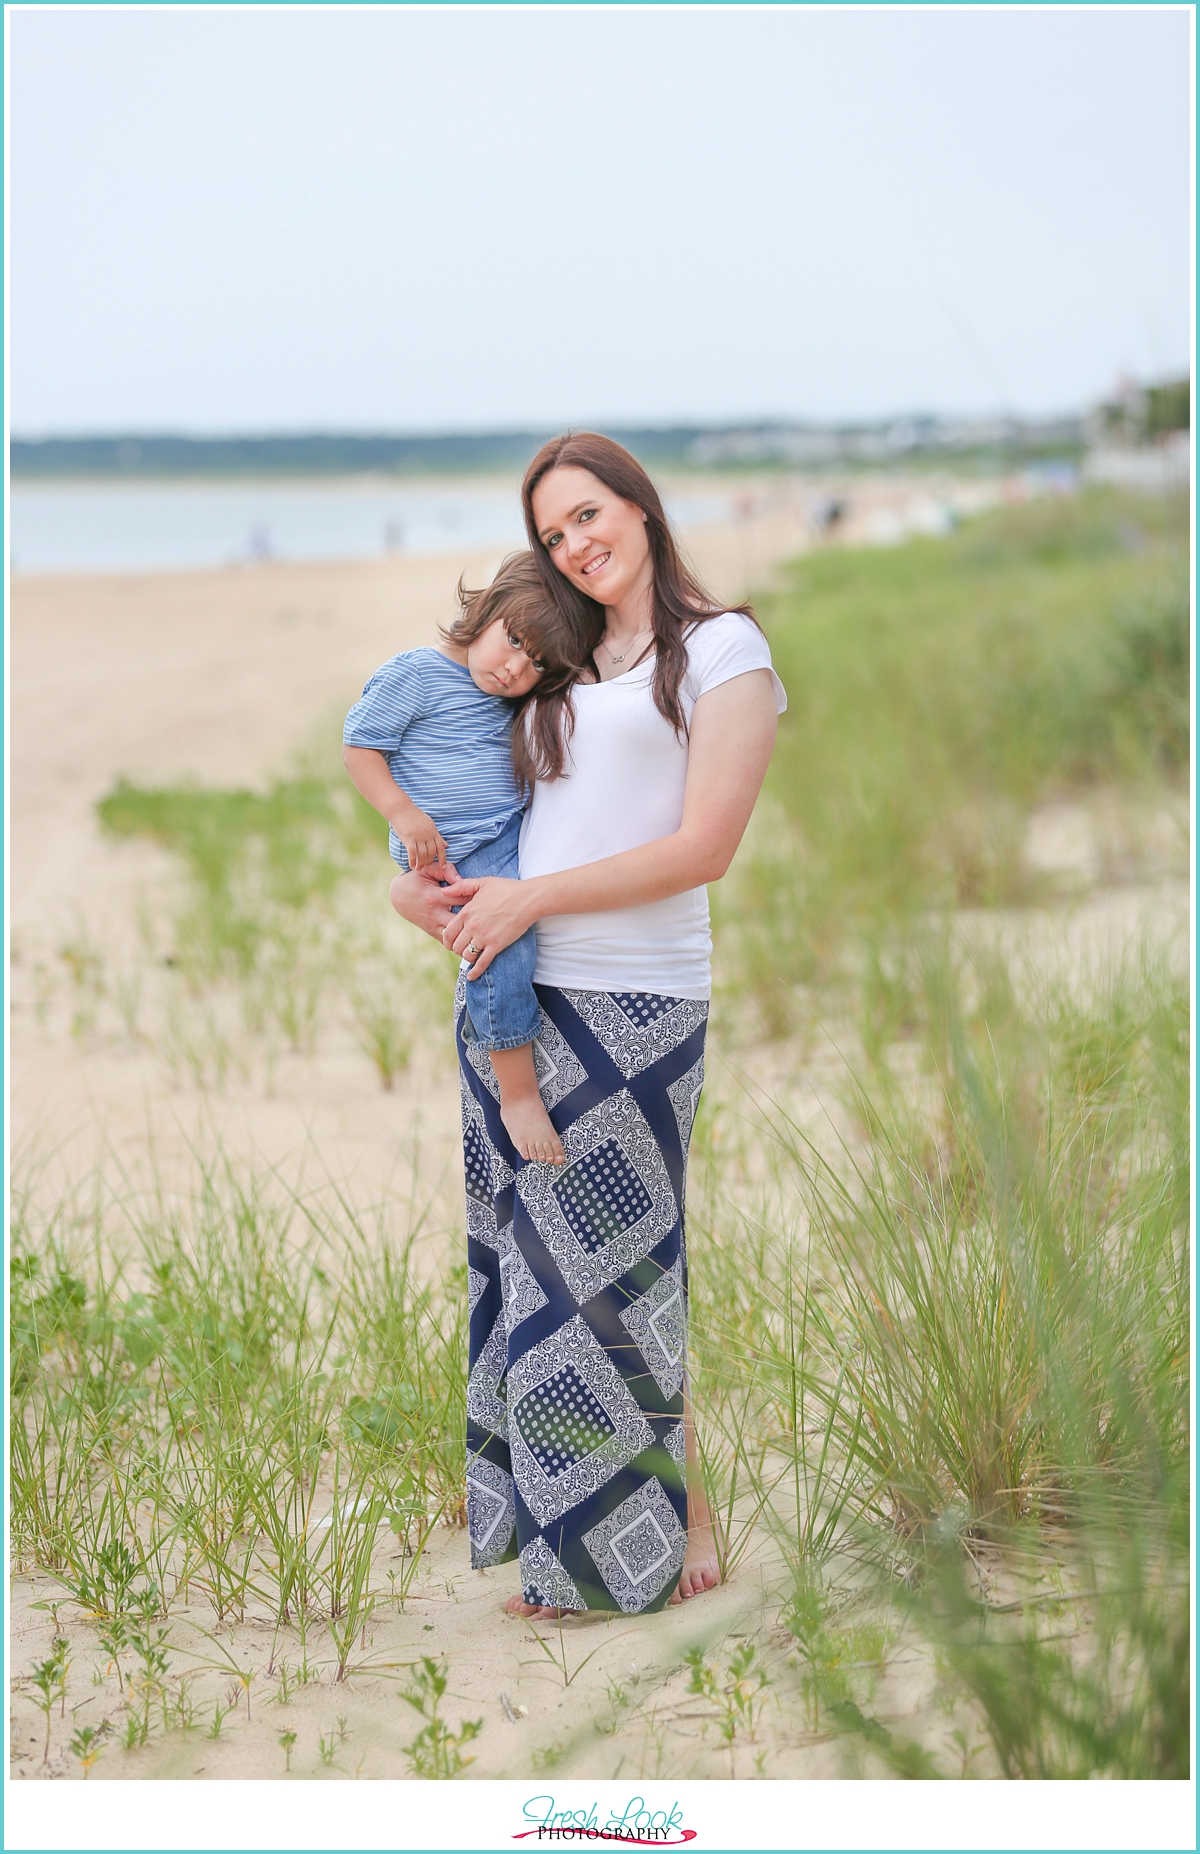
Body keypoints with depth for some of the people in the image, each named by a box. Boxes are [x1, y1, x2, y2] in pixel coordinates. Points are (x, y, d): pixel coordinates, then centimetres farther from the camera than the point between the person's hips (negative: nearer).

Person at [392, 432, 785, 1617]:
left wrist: (534, 898, -13)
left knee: (614, 1264, -1)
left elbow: (703, 849, -11)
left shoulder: (724, 652, -3)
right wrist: (417, 881, 6)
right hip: (511, 991, 6)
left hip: (629, 1005, -6)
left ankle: (678, 1519, 13)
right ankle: (556, 1528, 17)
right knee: (528, 1259, 8)